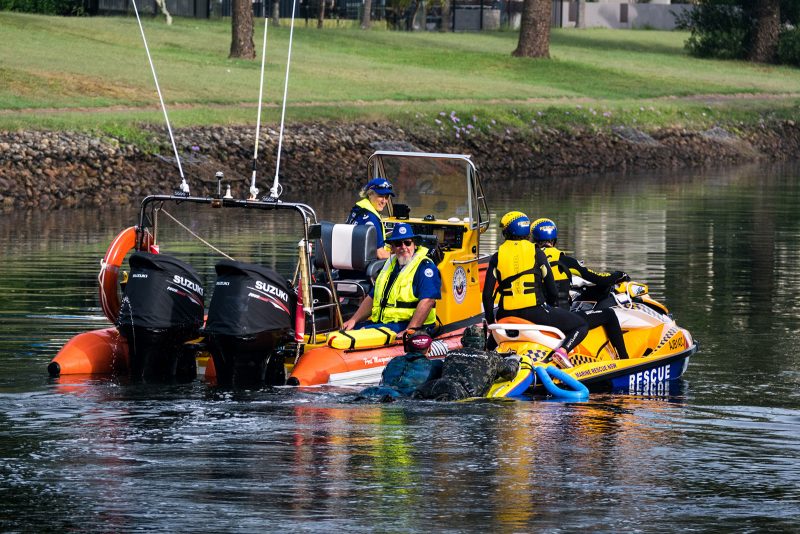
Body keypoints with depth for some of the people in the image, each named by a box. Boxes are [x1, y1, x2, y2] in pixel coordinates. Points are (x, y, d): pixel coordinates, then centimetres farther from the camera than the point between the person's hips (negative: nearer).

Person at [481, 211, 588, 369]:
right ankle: (563, 350, -19)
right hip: (536, 312, -3)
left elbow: (487, 294, 3)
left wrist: (490, 321, 16)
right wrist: (554, 307, 22)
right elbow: (552, 289, 2)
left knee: (494, 340, 35)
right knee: (581, 325, 8)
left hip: (508, 315, 3)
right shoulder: (537, 253, 1)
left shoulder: (496, 258, 5)